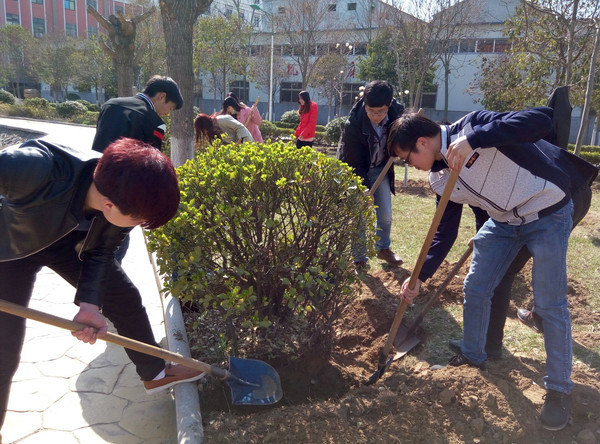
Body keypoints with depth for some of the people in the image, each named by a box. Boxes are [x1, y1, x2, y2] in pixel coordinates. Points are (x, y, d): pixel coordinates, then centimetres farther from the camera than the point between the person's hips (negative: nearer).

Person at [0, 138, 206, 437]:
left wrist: (89, 304, -26)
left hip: (67, 239, 4)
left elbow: (100, 253, -14)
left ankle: (154, 373, 28)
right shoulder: (34, 168, -46)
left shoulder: (125, 195, -27)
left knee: (125, 299, 6)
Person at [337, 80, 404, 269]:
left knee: (385, 215, 8)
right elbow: (354, 164, -24)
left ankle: (383, 248, 33)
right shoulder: (353, 125, -31)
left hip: (380, 169, 4)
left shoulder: (397, 113, -20)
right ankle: (360, 260, 10)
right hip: (356, 172, -4)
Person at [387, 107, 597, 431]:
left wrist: (473, 138, -43)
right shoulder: (439, 179, -2)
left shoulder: (471, 126, -23)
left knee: (550, 304, -3)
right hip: (504, 221, 7)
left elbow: (541, 119, -34)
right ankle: (472, 357, 33)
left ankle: (559, 389, 16)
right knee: (475, 289, 8)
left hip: (548, 213, -7)